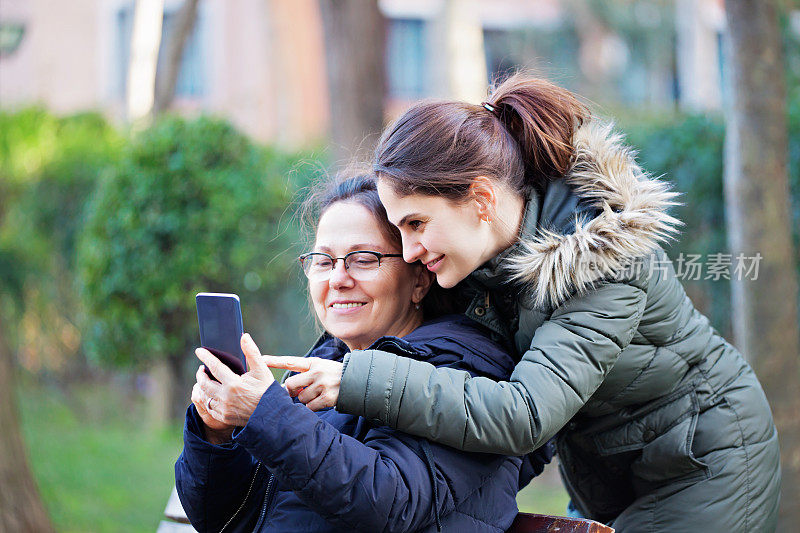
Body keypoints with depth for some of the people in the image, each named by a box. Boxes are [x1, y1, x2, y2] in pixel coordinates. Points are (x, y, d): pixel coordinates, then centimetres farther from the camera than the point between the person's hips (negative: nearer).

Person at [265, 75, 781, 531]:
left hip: (705, 461, -7)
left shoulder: (605, 258, -31)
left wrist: (358, 382, -42)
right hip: (599, 470, 7)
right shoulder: (487, 247, -9)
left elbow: (524, 416, -38)